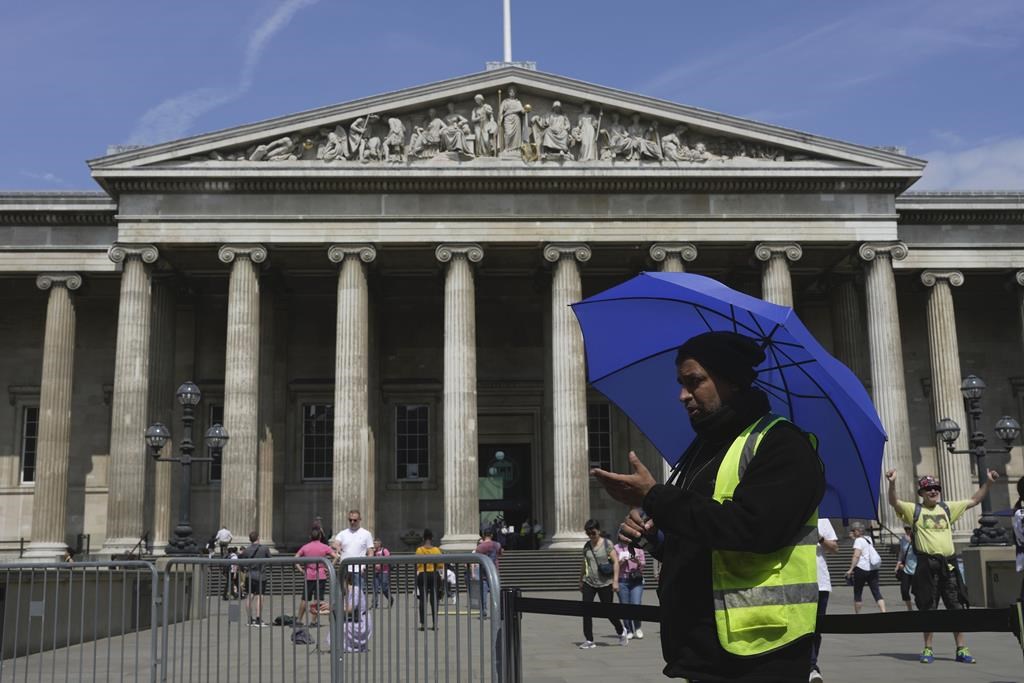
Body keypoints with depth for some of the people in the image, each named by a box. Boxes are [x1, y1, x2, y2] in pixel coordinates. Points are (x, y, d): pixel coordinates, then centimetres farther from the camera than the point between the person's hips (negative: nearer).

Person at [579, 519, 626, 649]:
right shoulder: (586, 546, 7)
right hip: (589, 582, 4)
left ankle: (621, 631, 31)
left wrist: (615, 581, -14)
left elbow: (616, 562, -8)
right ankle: (589, 640, 1)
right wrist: (581, 581, 21)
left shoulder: (607, 544, -6)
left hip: (605, 583, -4)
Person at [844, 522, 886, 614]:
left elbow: (856, 556, -16)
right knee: (876, 592, -1)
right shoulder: (868, 539, 16)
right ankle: (883, 611, -17)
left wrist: (850, 569, -18)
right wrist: (854, 538, 36)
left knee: (857, 593, 5)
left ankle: (857, 613, 8)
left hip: (861, 568, -7)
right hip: (873, 569, 7)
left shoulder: (858, 540, -6)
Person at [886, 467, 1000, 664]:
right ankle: (928, 649, 12)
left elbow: (973, 500, 20)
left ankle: (961, 649, 11)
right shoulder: (914, 510, 3)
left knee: (956, 606, 3)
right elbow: (894, 502, -12)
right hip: (927, 564, -3)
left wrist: (988, 482, 12)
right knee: (928, 608, 3)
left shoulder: (947, 507, 14)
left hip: (949, 564, 3)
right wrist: (892, 483, -29)